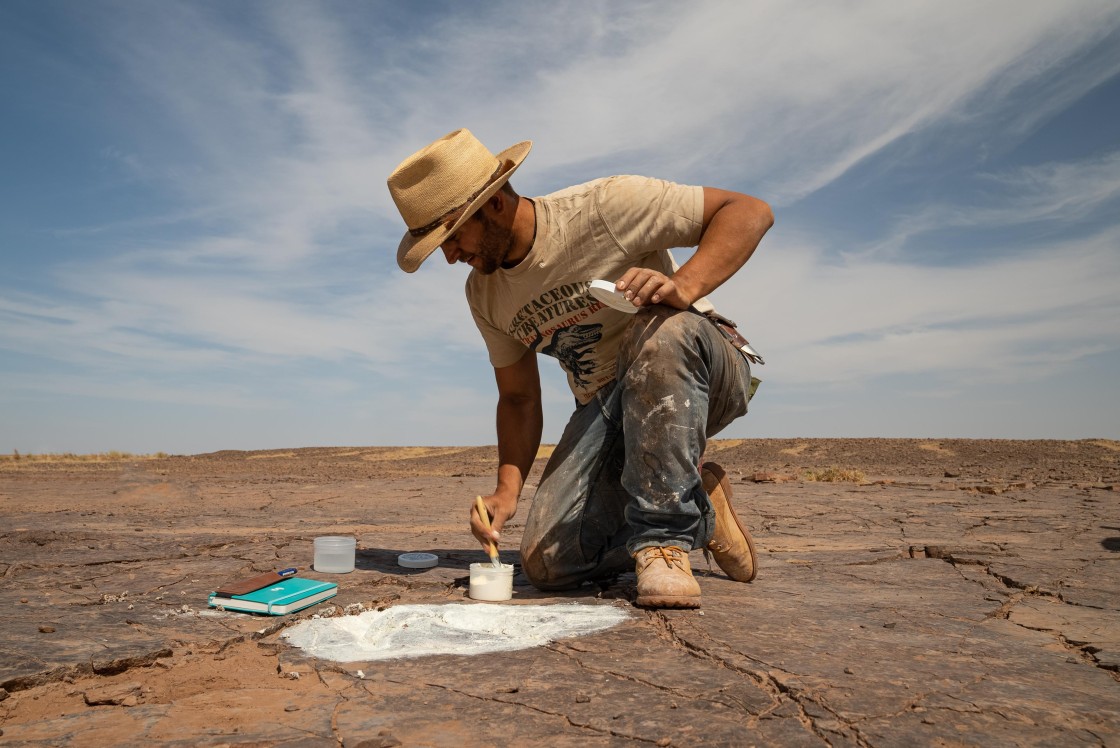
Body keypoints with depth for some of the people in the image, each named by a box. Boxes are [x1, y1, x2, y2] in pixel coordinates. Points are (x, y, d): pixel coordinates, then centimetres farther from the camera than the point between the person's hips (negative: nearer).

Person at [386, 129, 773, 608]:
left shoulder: (603, 207, -17)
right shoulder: (483, 294, 3)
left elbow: (750, 211, -18)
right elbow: (518, 397, 10)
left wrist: (685, 286, -36)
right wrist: (507, 488, -6)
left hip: (699, 378, -4)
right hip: (603, 410, 5)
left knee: (663, 330, -40)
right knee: (547, 564, -13)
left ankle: (664, 537, -24)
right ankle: (698, 513, 9)